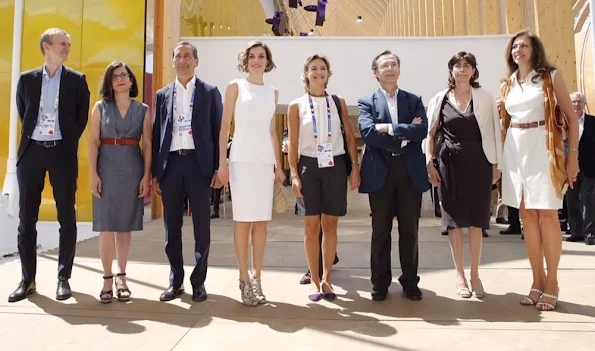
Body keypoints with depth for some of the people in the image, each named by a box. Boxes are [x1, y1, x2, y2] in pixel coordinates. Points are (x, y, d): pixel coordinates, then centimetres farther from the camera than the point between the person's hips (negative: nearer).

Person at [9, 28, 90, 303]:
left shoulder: (77, 80, 5)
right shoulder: (26, 79, 10)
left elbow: (82, 118, 6)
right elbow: (22, 115, 16)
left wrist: (68, 143, 5)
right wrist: (32, 138, 12)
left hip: (63, 152, -2)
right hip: (32, 151, 2)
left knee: (67, 218, 1)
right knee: (26, 218, 5)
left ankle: (63, 278, 12)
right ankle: (27, 279, 17)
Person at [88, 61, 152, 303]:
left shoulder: (143, 110, 7)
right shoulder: (100, 107, 7)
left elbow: (147, 144, 3)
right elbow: (93, 142, 2)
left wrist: (147, 175, -4)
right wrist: (93, 174, -7)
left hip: (132, 170, 0)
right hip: (106, 168, 0)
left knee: (125, 225, 5)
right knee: (106, 225, -1)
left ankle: (121, 277, 16)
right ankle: (107, 279, 9)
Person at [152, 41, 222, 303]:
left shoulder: (210, 92, 7)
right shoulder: (162, 95, 15)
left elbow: (218, 131, 3)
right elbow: (156, 135, 12)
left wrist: (218, 168, -5)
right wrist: (155, 173, 6)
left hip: (198, 163, -2)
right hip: (170, 163, 3)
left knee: (201, 226, 2)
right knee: (172, 227, 7)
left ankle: (198, 282, 15)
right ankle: (175, 281, 20)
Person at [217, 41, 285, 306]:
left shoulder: (272, 92, 16)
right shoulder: (235, 86, 6)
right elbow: (225, 126, 1)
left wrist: (279, 166, 12)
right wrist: (222, 162, -7)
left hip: (266, 160, 4)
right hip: (242, 159, -3)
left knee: (262, 221, 3)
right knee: (243, 220, -1)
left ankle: (256, 277, 12)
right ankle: (245, 278, 8)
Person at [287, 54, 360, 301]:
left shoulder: (338, 102, 9)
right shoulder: (296, 106, 4)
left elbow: (350, 136, 8)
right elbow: (293, 143, 1)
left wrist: (355, 166, 0)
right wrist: (294, 175, -6)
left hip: (335, 167, 2)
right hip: (309, 167, -1)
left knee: (330, 225, 7)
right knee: (311, 226, 3)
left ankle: (327, 278, 18)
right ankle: (314, 279, 15)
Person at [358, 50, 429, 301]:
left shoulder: (414, 100, 12)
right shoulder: (366, 102, 7)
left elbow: (422, 130, -6)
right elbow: (368, 133, -12)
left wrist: (390, 128, -12)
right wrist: (406, 133, -9)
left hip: (411, 171, 2)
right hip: (380, 172, -1)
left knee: (409, 230, 9)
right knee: (381, 231, 6)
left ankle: (410, 282, 23)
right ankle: (380, 283, 19)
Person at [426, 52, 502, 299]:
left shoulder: (486, 98, 4)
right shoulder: (440, 99, 4)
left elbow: (494, 132, 3)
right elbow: (430, 133, 5)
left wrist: (496, 164, -1)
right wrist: (429, 163, -3)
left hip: (479, 162, 0)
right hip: (450, 163, 0)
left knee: (476, 220, 5)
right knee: (455, 219, 5)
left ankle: (475, 275, 19)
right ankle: (459, 274, 17)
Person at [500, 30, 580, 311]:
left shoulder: (551, 76, 3)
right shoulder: (507, 84, 14)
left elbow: (571, 117, 1)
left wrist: (573, 154, -8)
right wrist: (498, 158, 5)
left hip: (543, 148, -4)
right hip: (515, 151, 4)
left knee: (547, 214, -5)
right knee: (527, 215, 5)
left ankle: (552, 283, 6)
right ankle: (538, 280, 14)